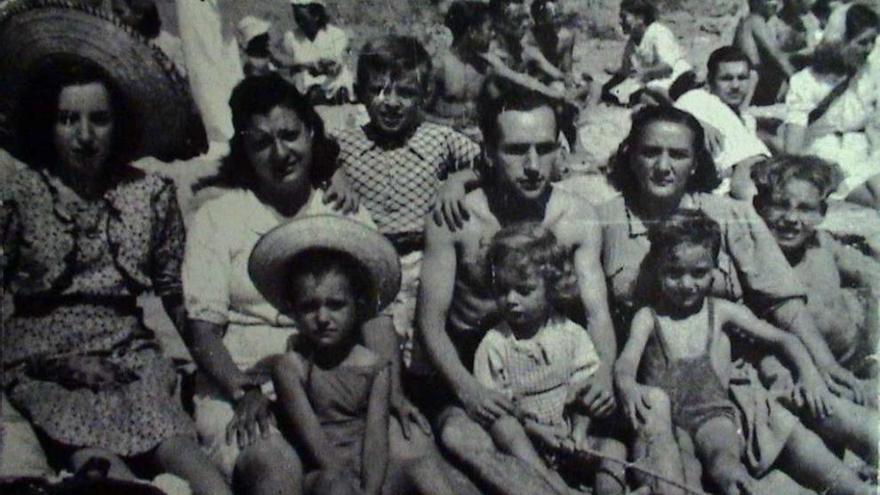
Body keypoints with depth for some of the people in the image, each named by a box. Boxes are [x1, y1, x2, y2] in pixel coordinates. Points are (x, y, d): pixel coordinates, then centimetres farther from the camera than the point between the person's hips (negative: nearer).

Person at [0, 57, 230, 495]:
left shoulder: (152, 193, 8)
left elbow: (176, 294, 12)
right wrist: (61, 360, -9)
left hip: (129, 358, 2)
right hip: (45, 370, -1)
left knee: (185, 455, -27)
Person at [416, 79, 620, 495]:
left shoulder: (578, 218, -7)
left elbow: (597, 310, -8)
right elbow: (430, 320, -13)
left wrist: (605, 371, -30)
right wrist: (466, 388, -30)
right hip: (467, 363, -2)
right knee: (460, 437, -31)